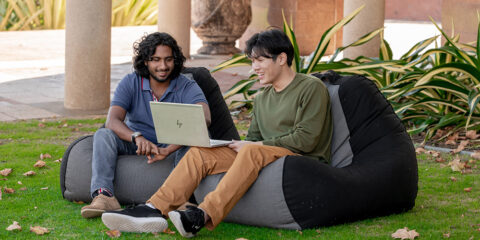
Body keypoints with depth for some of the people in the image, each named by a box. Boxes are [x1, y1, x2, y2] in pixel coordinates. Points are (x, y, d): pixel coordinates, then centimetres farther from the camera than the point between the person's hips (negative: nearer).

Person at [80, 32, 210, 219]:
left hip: (172, 147, -2)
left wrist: (169, 149, -44)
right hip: (133, 146, 2)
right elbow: (112, 121, -18)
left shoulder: (187, 88, -11)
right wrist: (137, 138, -41)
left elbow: (204, 120, -30)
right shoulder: (130, 83, -5)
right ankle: (103, 196, -42)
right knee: (103, 135, -25)